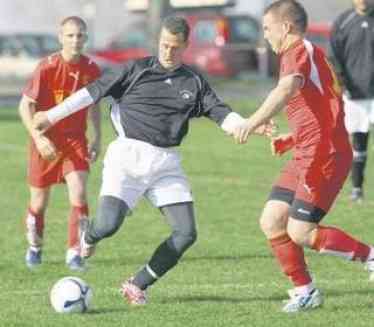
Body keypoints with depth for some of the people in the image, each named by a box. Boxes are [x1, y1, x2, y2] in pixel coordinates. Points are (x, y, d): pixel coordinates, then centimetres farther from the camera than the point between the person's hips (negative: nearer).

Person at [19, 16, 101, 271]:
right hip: (46, 141, -2)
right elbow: (26, 105, -13)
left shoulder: (91, 70, -5)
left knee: (79, 194, -17)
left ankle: (74, 252, -7)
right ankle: (35, 247, 36)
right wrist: (38, 138, -24)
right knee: (40, 201, 10)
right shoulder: (47, 68, -16)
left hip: (76, 140, 2)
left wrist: (97, 138, 10)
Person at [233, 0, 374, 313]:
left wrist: (253, 122, -47)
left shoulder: (300, 52, -11)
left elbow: (287, 89, -34)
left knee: (299, 233, -12)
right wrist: (291, 140, 18)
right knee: (271, 222, 4)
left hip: (324, 155, -10)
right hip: (306, 156, 10)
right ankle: (304, 291, 9)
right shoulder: (310, 53, 20)